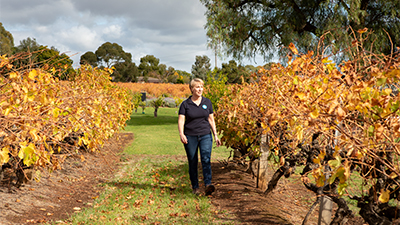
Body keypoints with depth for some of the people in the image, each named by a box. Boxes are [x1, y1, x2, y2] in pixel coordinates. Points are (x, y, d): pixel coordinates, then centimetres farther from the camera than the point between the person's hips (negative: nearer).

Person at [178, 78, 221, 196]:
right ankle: (195, 187, 17)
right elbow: (181, 120, -8)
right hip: (190, 137, -1)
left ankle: (208, 184, -26)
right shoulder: (185, 104, -1)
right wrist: (181, 134, -25)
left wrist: (215, 135, 9)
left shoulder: (207, 102, 7)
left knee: (206, 159, -16)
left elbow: (211, 120, 12)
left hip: (205, 135, 1)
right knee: (192, 163, 5)